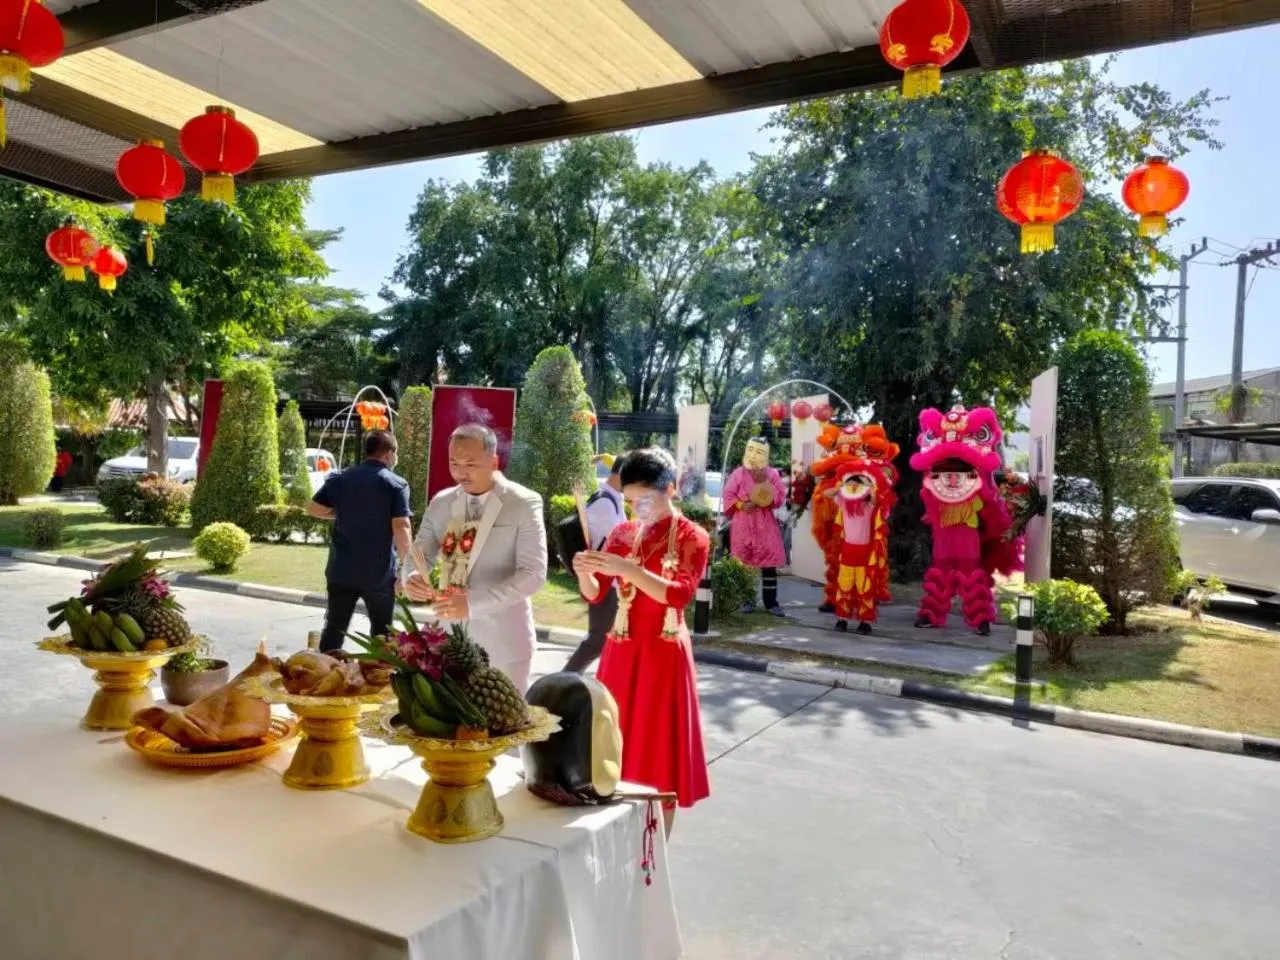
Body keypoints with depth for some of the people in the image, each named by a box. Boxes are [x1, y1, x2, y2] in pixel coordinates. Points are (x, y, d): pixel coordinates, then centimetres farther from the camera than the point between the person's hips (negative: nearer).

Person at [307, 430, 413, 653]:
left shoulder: (340, 479, 5)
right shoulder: (396, 484, -9)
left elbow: (313, 509, 7)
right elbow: (401, 528, -16)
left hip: (341, 570, 3)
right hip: (379, 572, -3)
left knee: (334, 627, 14)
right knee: (381, 630, 13)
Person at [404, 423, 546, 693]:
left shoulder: (524, 504, -11)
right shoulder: (440, 503, 5)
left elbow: (533, 573, -17)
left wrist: (473, 602, -28)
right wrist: (413, 578, -16)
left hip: (502, 642, -4)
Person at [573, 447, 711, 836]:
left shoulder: (692, 537, -6)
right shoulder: (622, 533, 7)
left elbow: (679, 594, -21)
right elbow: (594, 595, 3)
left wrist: (626, 568, -32)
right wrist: (585, 572, -19)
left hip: (663, 655, -4)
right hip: (622, 651, 4)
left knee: (659, 752, 3)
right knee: (618, 747, 8)